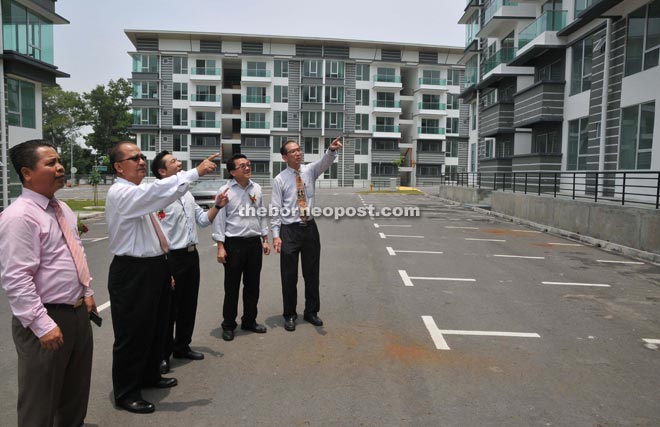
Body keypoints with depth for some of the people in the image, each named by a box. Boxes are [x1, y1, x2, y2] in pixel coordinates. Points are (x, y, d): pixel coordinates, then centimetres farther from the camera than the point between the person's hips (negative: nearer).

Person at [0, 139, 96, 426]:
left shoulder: (62, 209, 9)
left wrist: (87, 291, 17)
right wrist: (42, 325, -25)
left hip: (78, 312, 8)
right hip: (48, 318, -8)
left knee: (76, 390, 24)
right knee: (40, 402, 9)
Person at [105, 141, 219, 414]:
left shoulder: (140, 193, 14)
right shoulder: (120, 193, -17)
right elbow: (160, 191, -35)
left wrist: (163, 267, 19)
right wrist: (196, 171, -37)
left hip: (153, 268, 10)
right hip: (131, 273, -10)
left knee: (156, 327, 21)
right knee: (132, 333, 3)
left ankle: (150, 375, 41)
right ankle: (125, 393, 21)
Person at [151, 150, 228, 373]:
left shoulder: (187, 194, 11)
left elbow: (203, 219, 17)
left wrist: (217, 206, -1)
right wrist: (165, 269, -20)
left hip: (192, 255, 8)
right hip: (172, 258, -8)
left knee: (189, 305, 18)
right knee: (169, 308, 5)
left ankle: (182, 347, 35)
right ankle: (163, 354, 22)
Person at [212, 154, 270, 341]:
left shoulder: (257, 188, 7)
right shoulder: (226, 190, -7)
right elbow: (219, 219, -8)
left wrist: (265, 239, 12)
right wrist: (221, 246, -12)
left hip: (254, 242, 5)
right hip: (234, 243, -4)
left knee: (252, 284, 13)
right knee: (232, 286, 5)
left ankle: (249, 321, 29)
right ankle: (228, 325, 20)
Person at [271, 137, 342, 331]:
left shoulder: (310, 170, 3)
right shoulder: (280, 180, -4)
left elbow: (324, 162, -18)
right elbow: (275, 210, -5)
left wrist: (332, 149, -40)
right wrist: (276, 235, -11)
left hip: (310, 227, 3)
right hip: (289, 230, -3)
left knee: (312, 272, 12)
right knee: (289, 275, 6)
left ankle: (311, 312, 28)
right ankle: (290, 315, 23)